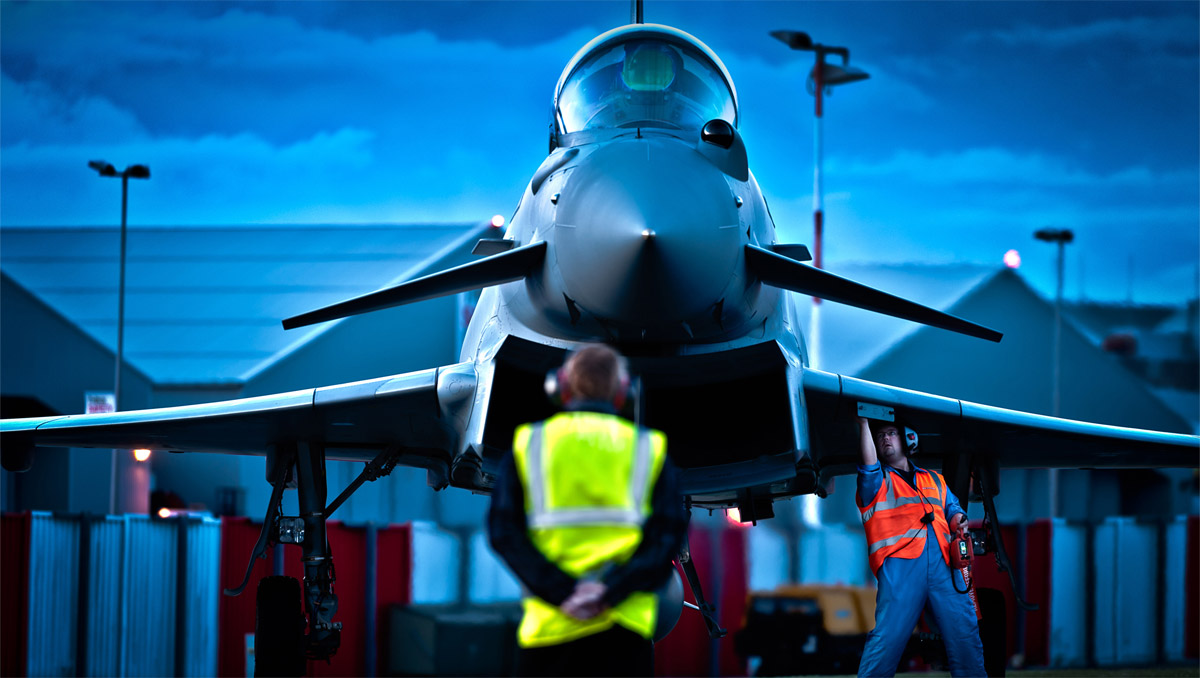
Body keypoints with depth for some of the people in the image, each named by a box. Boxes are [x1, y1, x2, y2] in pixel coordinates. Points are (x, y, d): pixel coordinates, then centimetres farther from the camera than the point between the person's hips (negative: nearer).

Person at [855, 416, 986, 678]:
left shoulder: (934, 480, 32)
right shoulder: (876, 480, 19)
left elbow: (952, 507, 30)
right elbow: (869, 466, -1)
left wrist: (958, 520, 7)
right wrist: (864, 425, -1)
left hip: (942, 562, 4)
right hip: (899, 560, -4)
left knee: (965, 630, -4)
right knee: (889, 635, -14)